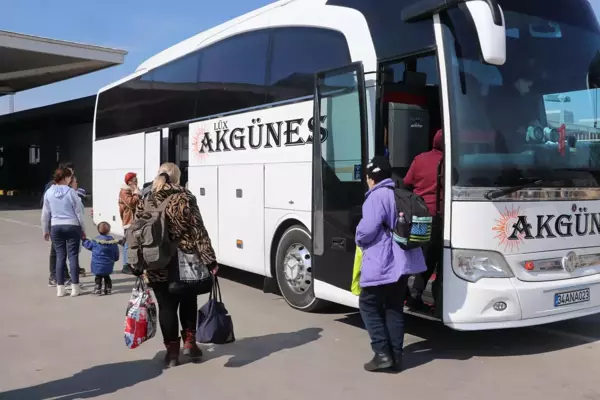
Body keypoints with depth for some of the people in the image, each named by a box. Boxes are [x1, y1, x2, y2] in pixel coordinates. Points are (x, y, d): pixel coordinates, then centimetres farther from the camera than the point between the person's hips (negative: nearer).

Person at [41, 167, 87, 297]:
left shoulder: (49, 193, 2)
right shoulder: (71, 192, -9)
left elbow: (45, 214, 7)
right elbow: (79, 212, -5)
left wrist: (45, 230, 18)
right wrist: (83, 229, 5)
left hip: (56, 227, 3)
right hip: (72, 226, -3)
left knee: (60, 256, 8)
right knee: (73, 256, 2)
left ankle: (60, 288, 10)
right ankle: (75, 287, 4)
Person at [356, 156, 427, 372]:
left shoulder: (377, 196, -14)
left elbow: (368, 229, -22)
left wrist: (359, 240, 0)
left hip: (381, 264, -8)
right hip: (403, 261, 8)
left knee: (369, 305, 6)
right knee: (395, 308, 15)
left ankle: (382, 353, 0)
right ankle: (396, 355, 16)